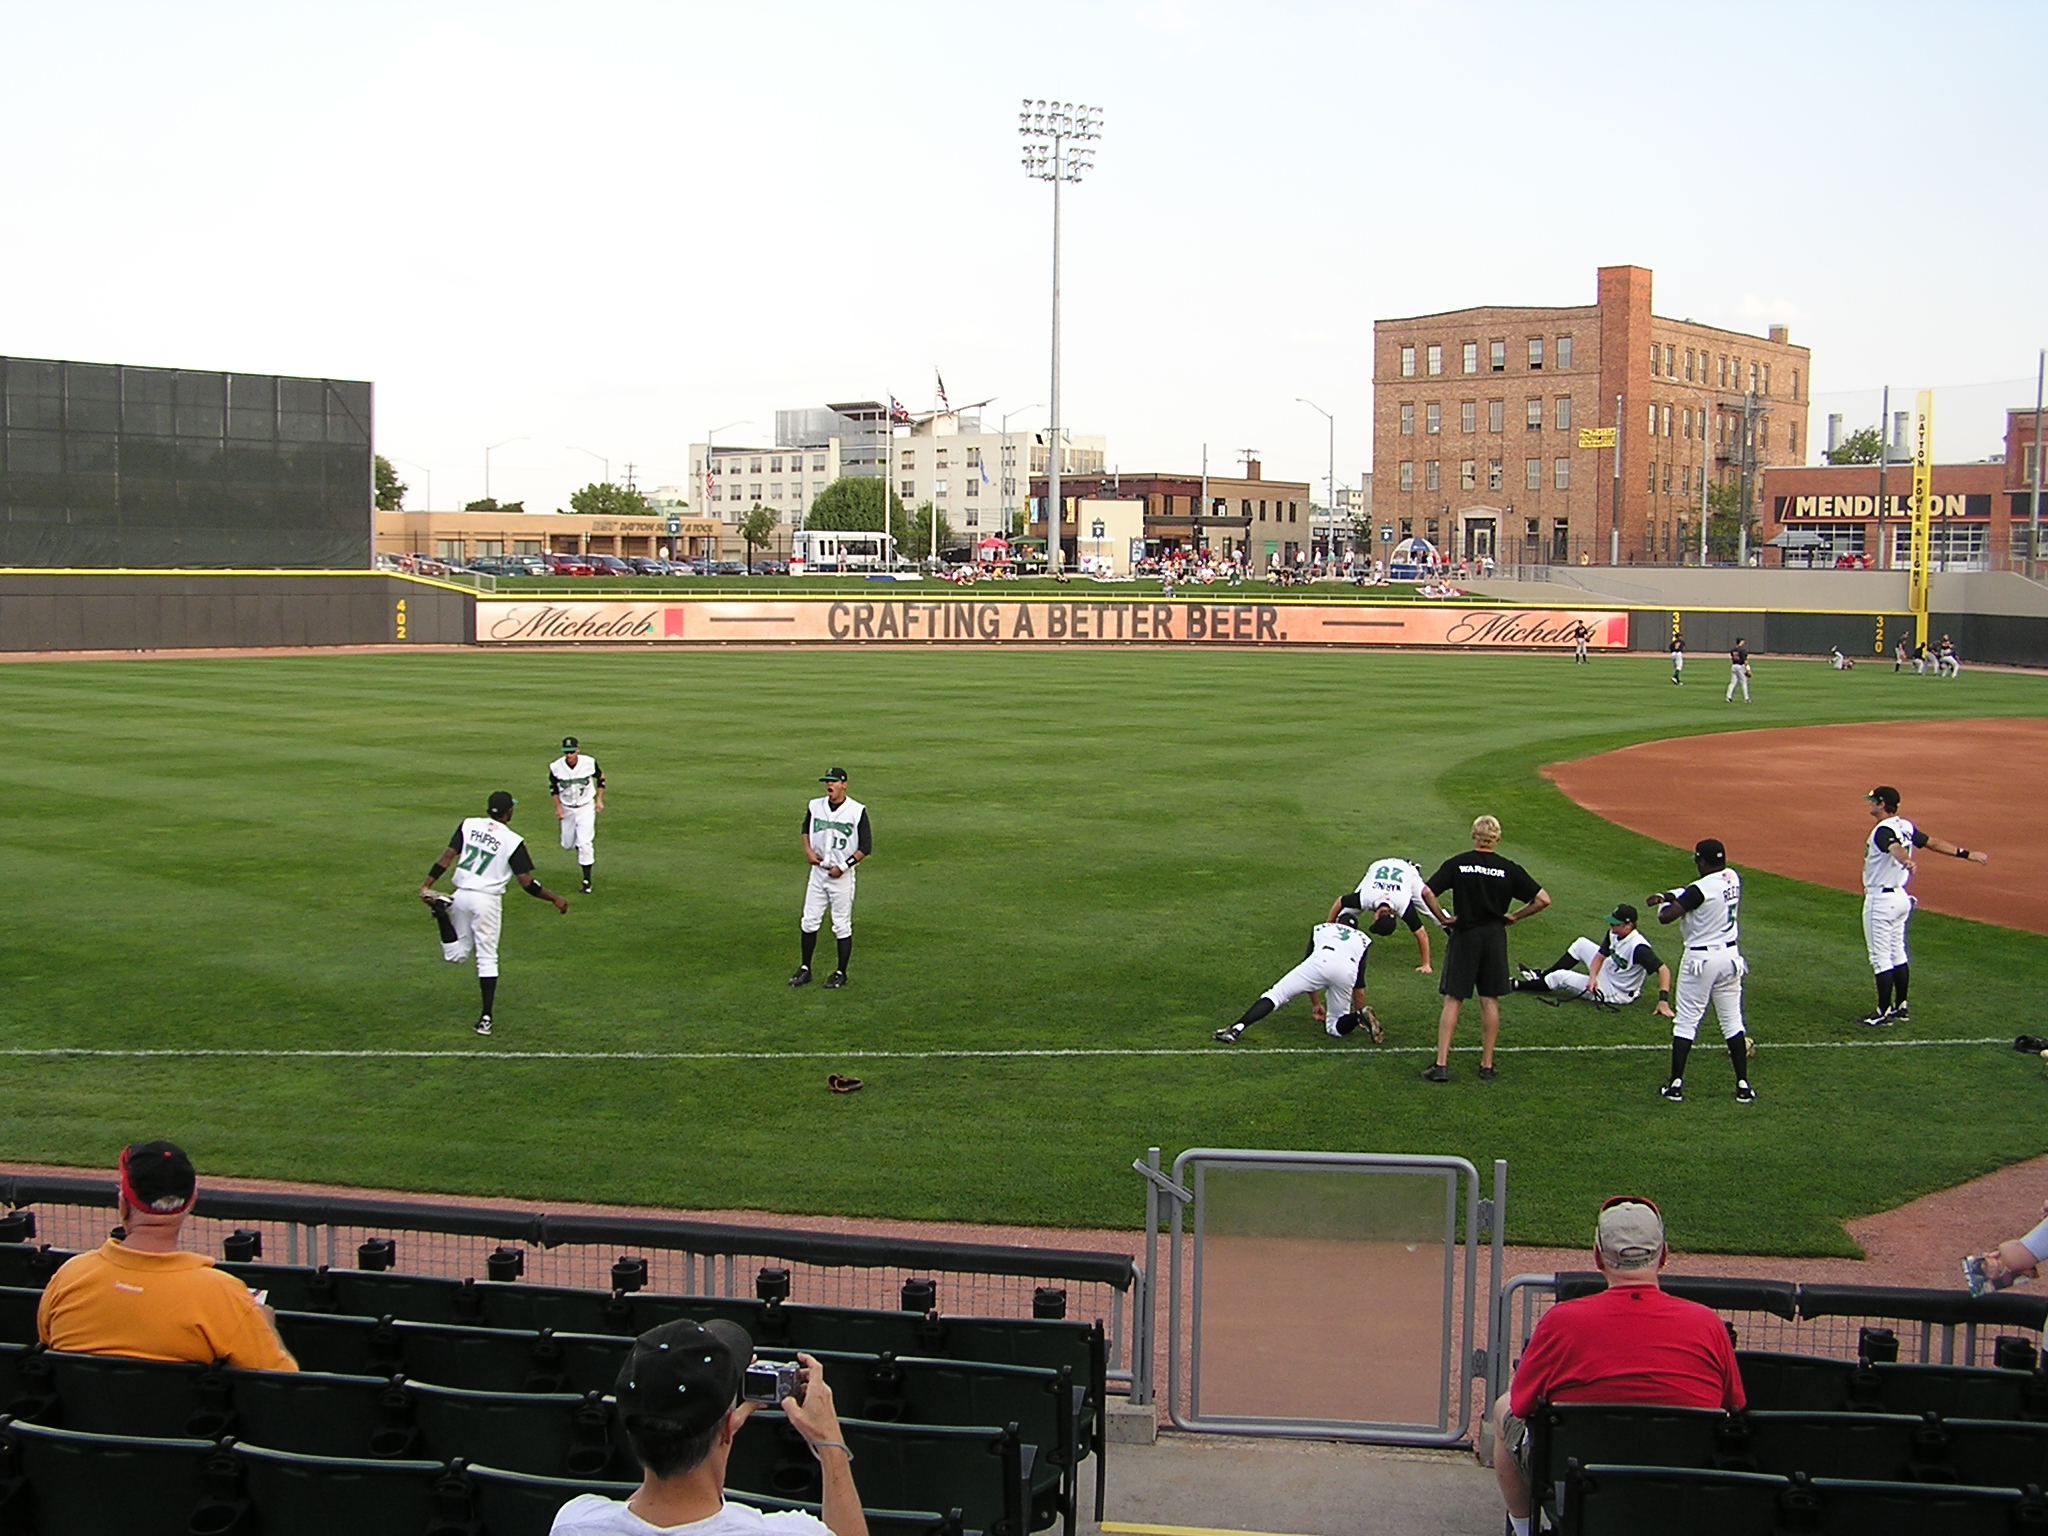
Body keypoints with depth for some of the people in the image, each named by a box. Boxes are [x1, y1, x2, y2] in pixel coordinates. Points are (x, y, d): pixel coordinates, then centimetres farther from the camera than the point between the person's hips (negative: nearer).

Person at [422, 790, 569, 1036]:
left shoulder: (468, 825, 2)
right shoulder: (513, 841, -8)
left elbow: (448, 855, -6)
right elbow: (527, 882, -9)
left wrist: (427, 885, -7)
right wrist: (555, 899, 2)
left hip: (462, 894, 3)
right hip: (488, 900, -3)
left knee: (456, 955, 15)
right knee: (487, 957, 6)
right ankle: (486, 1017, -1)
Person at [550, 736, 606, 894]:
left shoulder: (589, 763, -19)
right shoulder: (556, 767, -17)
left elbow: (600, 778, 0)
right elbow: (553, 787, 1)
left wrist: (599, 800, -3)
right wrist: (558, 807, -3)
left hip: (586, 807, -2)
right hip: (567, 808, 2)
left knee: (585, 843, -11)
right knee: (567, 843, 12)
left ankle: (587, 880, -4)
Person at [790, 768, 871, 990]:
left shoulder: (857, 811, -11)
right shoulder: (815, 806, 2)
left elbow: (866, 847, -9)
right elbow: (806, 828, 21)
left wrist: (843, 866, -16)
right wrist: (807, 850, 2)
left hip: (842, 875, -4)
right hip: (818, 872, 4)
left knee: (842, 926, 2)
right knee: (809, 922, 6)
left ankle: (841, 973, 12)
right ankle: (805, 969, 17)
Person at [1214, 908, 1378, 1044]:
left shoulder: (1321, 928, 38)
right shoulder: (1362, 939, 38)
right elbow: (1359, 984, 34)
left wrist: (1315, 1003, 44)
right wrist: (1357, 1012, 45)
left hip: (1321, 961, -2)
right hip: (1348, 971, 2)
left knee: (1275, 995, 0)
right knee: (1334, 1028, 16)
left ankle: (1236, 1028, -19)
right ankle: (1361, 1016, -14)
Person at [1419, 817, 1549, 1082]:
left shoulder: (1457, 864, -5)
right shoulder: (1509, 869, -2)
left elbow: (1427, 892, -14)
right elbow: (1543, 899, -3)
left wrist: (1442, 918, -2)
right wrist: (1515, 916, 7)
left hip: (1464, 936, -1)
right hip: (1495, 938, 1)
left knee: (1452, 1000, 2)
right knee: (1490, 1001, 8)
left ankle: (1441, 1065, -4)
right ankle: (1487, 1066, 12)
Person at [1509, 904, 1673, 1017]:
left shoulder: (1638, 947, -33)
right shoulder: (1614, 934, -8)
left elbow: (1663, 970, -37)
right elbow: (1600, 956, 0)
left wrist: (1663, 1001, -45)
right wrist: (1592, 977, -18)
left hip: (1617, 994, -8)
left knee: (1560, 977, -6)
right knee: (1581, 944, 13)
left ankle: (1518, 985, 15)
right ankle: (1540, 976, 22)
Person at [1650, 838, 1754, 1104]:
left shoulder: (1701, 889, -21)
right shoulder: (1733, 878, 2)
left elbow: (1666, 917, -23)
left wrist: (1664, 902, -2)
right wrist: (1670, 895, 6)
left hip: (1701, 959, -7)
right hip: (1730, 956, 7)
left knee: (1686, 1021, 2)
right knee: (1732, 1020, 11)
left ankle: (1676, 1084, 3)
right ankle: (1743, 1085, 11)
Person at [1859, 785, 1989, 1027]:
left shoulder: (1883, 831, -20)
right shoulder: (1905, 827, 8)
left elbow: (1895, 847, -41)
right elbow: (1934, 842, 8)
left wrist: (1906, 862, -61)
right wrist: (1966, 854, 11)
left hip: (1880, 900, -10)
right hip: (1900, 896, 10)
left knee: (1881, 958, -4)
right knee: (1897, 955, 16)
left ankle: (1884, 1013, -1)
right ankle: (1901, 1008, 23)